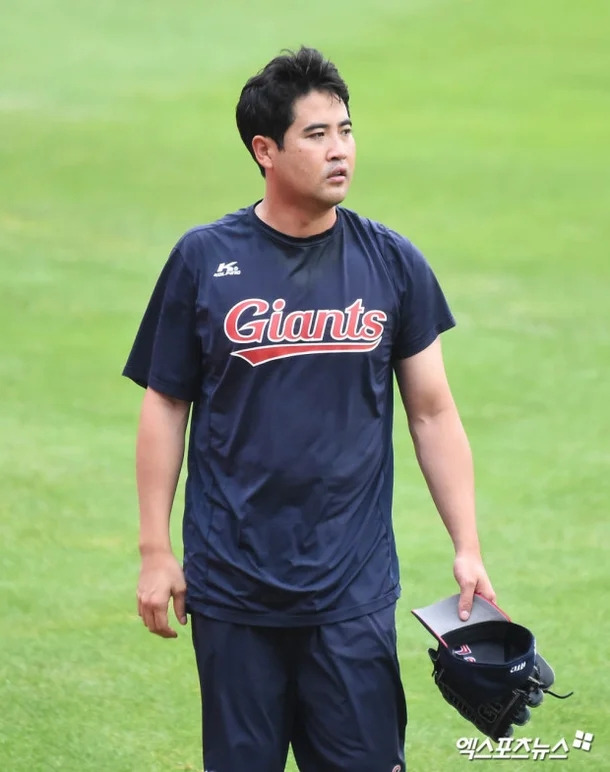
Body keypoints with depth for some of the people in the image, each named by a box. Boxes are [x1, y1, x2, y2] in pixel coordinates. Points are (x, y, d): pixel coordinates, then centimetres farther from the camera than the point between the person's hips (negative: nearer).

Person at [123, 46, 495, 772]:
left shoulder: (392, 263, 2)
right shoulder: (205, 260, 0)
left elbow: (433, 414, 6)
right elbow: (165, 405, 5)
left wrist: (468, 549, 1)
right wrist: (155, 550, 2)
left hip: (354, 587, 0)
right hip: (232, 585, 0)